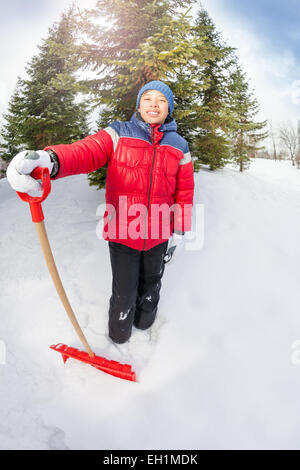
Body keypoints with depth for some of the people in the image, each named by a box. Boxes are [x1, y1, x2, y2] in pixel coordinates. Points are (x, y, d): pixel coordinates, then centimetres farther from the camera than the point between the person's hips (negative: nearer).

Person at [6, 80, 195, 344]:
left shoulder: (179, 147, 1)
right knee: (124, 291, 11)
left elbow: (185, 193, 4)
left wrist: (179, 233, 3)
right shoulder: (119, 135, -6)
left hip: (159, 235, 3)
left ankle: (145, 319, 55)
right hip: (123, 233, -2)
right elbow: (86, 152, -23)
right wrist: (49, 159, -45)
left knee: (151, 282, 24)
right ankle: (119, 332, 43)